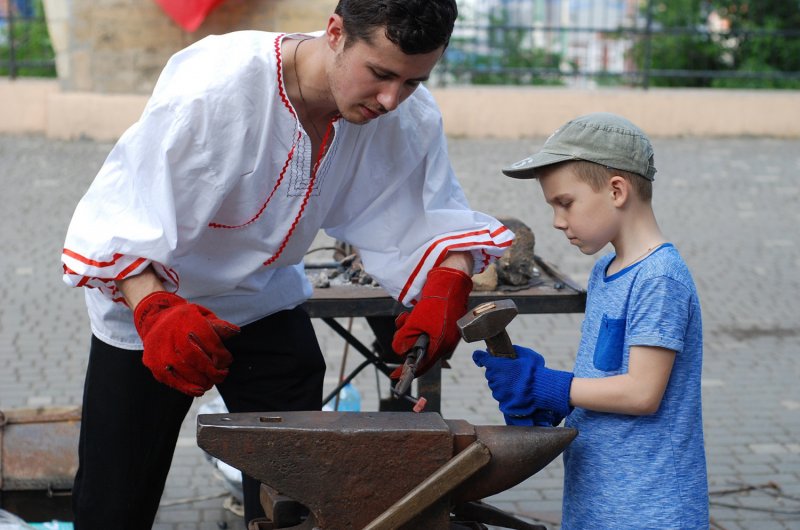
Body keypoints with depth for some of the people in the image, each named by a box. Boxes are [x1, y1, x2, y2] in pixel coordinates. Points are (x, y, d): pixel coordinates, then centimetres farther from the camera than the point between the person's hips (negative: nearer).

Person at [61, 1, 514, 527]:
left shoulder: (410, 118, -19)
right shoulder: (215, 84, -33)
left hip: (266, 304, 4)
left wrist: (445, 292, -32)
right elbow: (119, 220, -32)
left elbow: (437, 217, -11)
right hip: (147, 301, -3)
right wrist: (155, 312, -48)